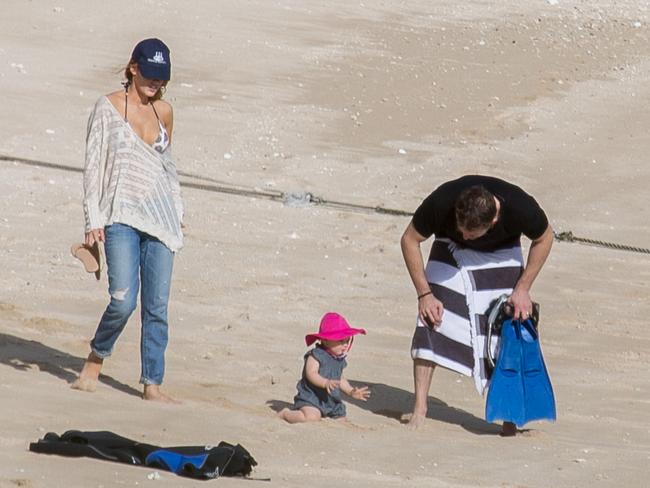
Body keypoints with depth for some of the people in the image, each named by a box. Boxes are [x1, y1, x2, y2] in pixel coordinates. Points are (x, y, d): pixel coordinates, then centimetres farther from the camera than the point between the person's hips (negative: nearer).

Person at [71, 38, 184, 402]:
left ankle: (152, 384, 6)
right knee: (124, 300, -15)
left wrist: (177, 213, 19)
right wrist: (94, 220, -9)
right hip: (122, 217, -4)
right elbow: (94, 166, -3)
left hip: (160, 217, 4)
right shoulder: (109, 107, -2)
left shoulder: (164, 111, 10)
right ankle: (95, 362, 9)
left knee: (157, 305, 0)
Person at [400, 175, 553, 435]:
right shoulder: (441, 202, -36)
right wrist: (424, 294, -21)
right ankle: (419, 409, -11)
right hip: (451, 250, 0)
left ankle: (509, 417, 3)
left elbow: (544, 238, -12)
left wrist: (523, 289, -15)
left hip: (501, 255, 0)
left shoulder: (520, 208, -36)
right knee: (430, 320, -16)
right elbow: (410, 240, -18)